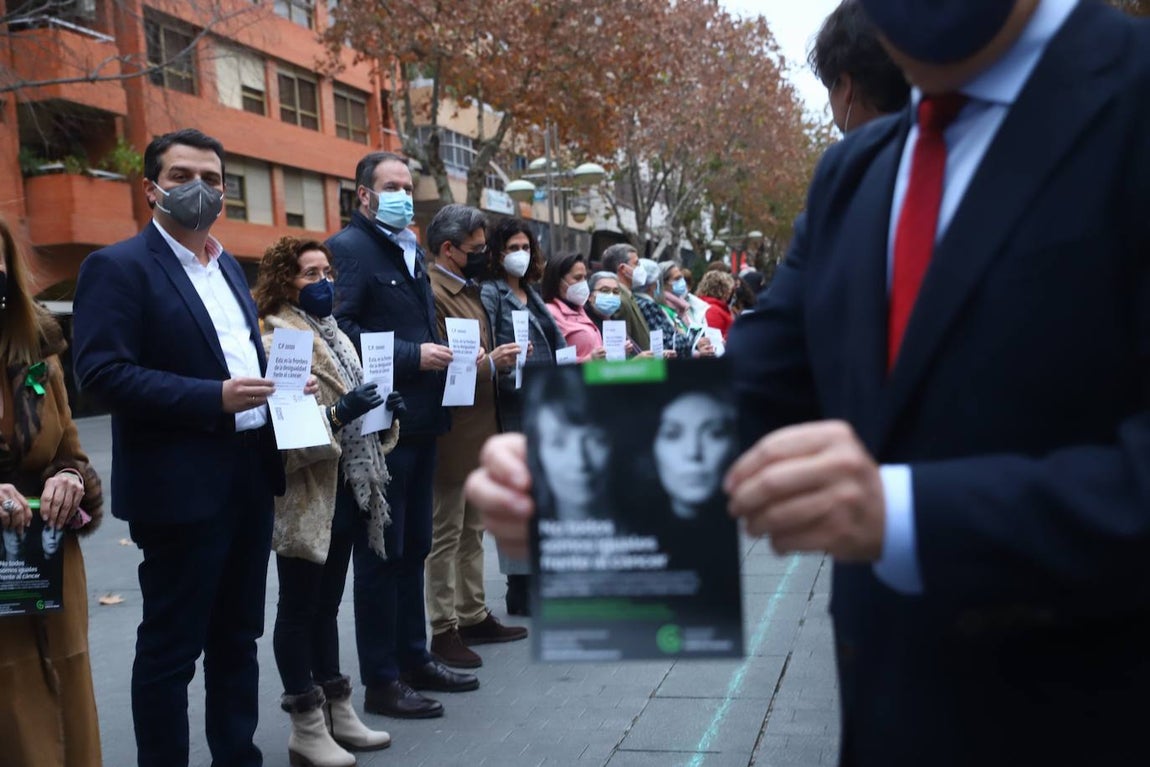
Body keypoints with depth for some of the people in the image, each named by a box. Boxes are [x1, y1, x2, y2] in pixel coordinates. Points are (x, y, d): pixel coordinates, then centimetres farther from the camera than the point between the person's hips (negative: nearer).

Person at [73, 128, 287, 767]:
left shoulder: (228, 266, 16)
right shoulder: (117, 267, -8)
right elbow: (101, 372, -18)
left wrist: (279, 388, 3)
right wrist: (213, 398, -23)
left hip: (250, 475, 8)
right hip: (181, 486, -8)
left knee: (237, 637, 17)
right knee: (170, 647, 4)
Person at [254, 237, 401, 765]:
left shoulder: (332, 332, 15)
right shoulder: (274, 338, -10)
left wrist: (384, 411, 2)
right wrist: (339, 413, -28)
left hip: (346, 490, 8)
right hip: (305, 495, -8)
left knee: (327, 603, 15)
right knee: (299, 608, 2)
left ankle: (338, 712, 24)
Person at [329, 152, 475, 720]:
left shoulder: (410, 248, 18)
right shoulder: (347, 248, -11)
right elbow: (340, 328, -21)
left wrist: (439, 352, 7)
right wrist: (412, 356, -21)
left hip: (420, 419, 9)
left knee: (413, 547, 16)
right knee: (380, 552, 0)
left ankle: (414, 659, 29)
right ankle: (381, 682, 10)